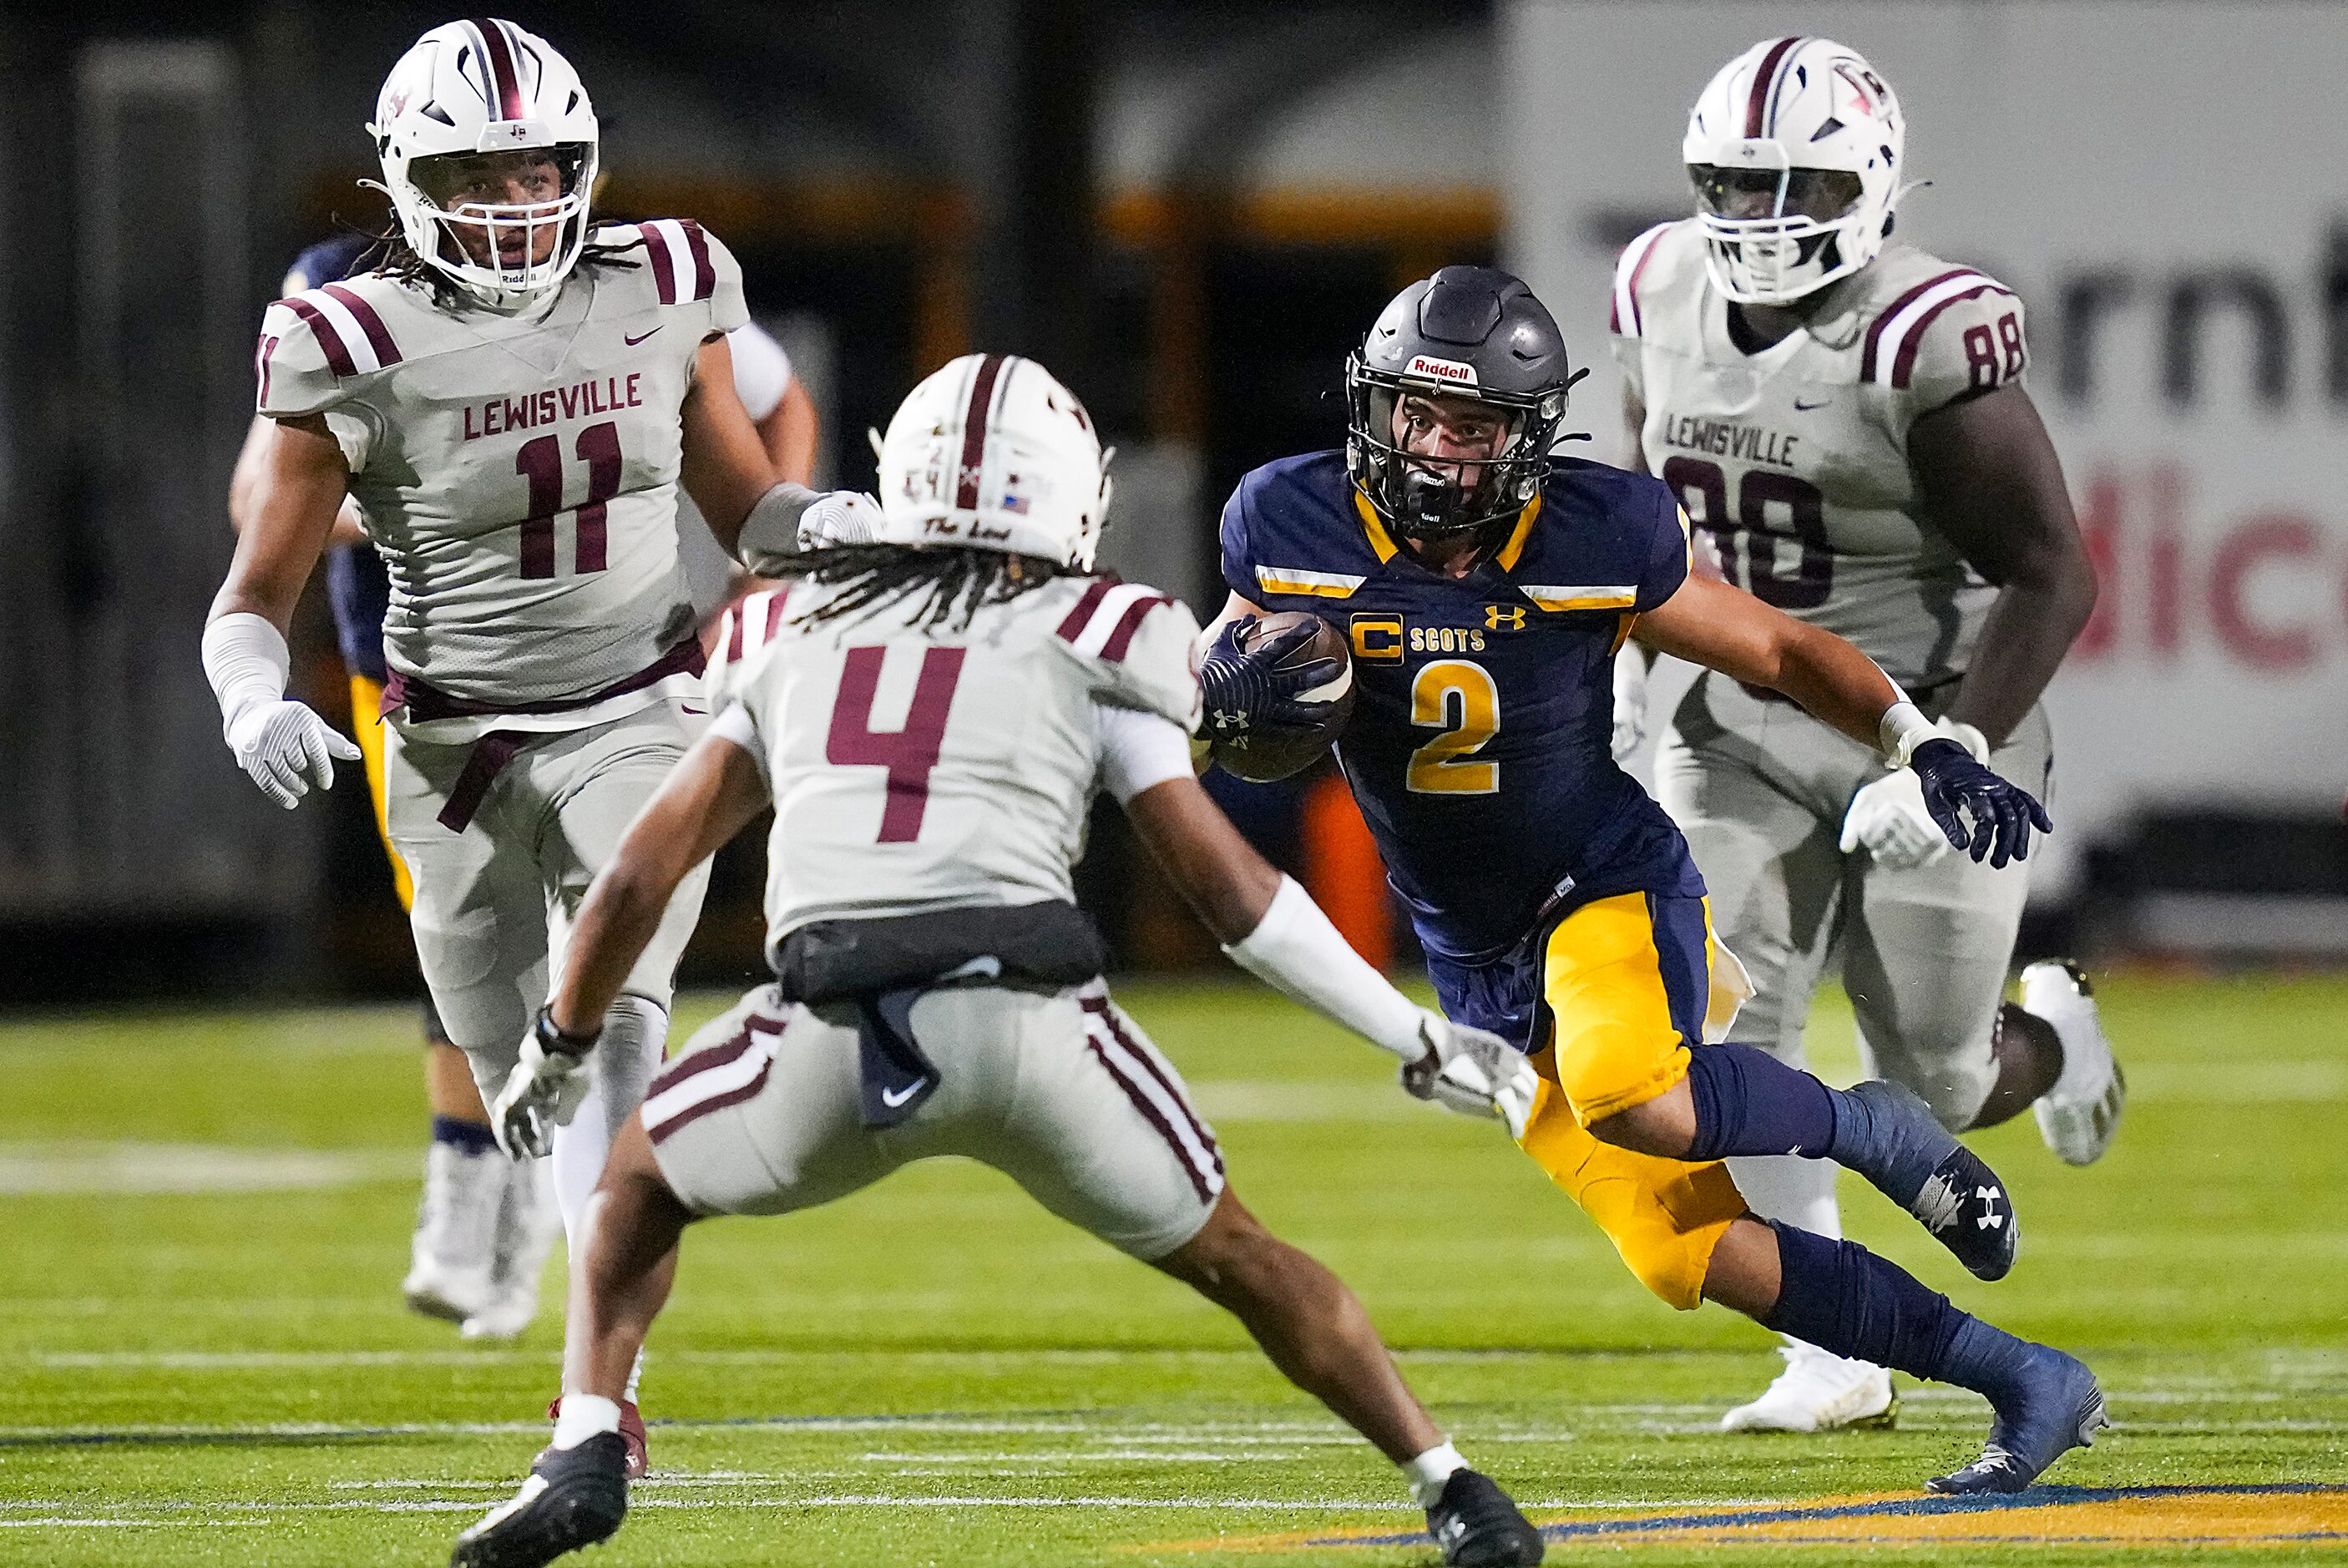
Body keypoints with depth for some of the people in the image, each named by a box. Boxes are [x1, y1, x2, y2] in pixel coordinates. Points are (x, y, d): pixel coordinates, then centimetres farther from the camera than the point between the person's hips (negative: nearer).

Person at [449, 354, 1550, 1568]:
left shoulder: (795, 636, 23)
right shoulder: (1087, 646, 15)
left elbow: (641, 873, 25)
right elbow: (1232, 889, 13)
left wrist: (561, 1042, 41)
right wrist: (1420, 1043, 20)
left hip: (834, 1033, 1)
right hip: (1031, 1015, -1)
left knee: (640, 1186, 28)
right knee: (1233, 1258, 21)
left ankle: (584, 1449, 9)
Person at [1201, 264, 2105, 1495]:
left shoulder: (1593, 540, -15)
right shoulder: (1299, 531, -11)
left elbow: (1775, 651, -1)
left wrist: (1925, 748, -13)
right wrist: (1233, 685, -21)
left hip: (1610, 886, -4)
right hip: (1478, 963, 4)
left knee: (1632, 1101, -37)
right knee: (1682, 1255, -3)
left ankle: (1869, 1128, -6)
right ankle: (2028, 1383, 6)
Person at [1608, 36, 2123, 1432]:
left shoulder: (1925, 342, -22)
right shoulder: (1664, 296, -3)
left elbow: (2054, 577, -20)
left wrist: (1953, 757, -27)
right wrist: (1631, 673, 9)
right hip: (1744, 730, 5)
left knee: (1937, 1090, 4)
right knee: (1724, 1037, -14)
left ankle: (2056, 1038, 42)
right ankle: (1835, 1363, -5)